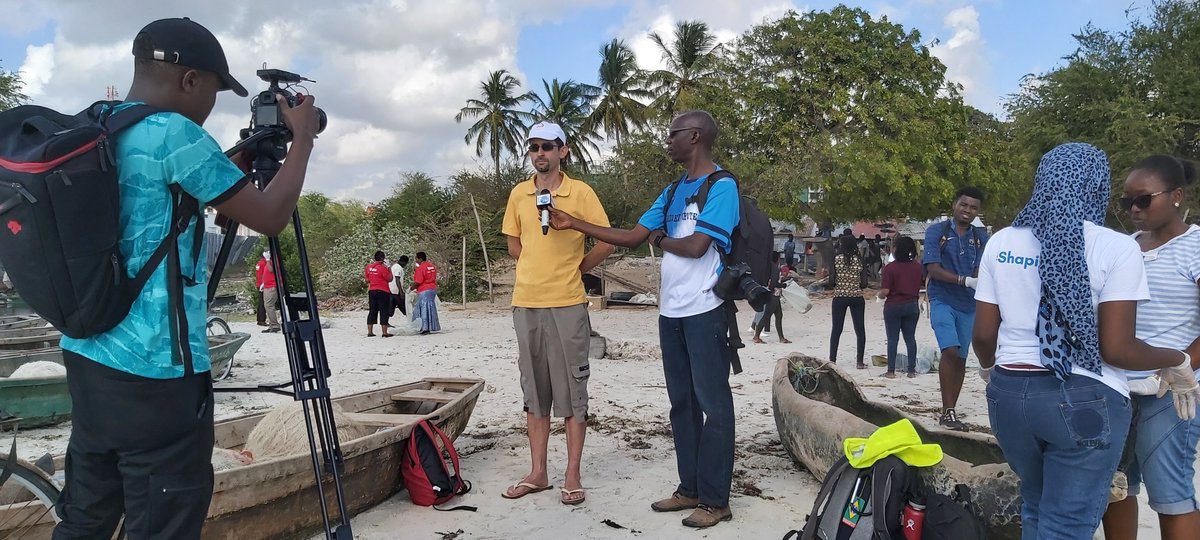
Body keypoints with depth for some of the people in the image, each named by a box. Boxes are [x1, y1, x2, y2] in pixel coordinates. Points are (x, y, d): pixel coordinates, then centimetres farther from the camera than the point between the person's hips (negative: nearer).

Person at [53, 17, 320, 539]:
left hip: (89, 358, 9)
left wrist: (248, 155, 21)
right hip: (155, 373, -9)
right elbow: (269, 217, -11)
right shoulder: (174, 133, -14)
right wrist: (302, 136, 2)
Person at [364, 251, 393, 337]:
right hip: (383, 291, -6)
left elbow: (367, 279, 13)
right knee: (384, 312, -1)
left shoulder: (369, 267, 4)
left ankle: (370, 332, 13)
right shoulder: (383, 267, -15)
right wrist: (389, 270, 1)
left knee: (372, 312, 12)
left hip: (372, 291, 6)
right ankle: (384, 333, -1)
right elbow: (390, 279, -8)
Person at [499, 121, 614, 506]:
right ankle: (538, 472, 19)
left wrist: (573, 269, 1)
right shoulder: (518, 194, 8)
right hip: (526, 303, 4)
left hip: (567, 304, -4)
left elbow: (607, 242, -4)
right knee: (534, 390, 10)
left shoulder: (581, 192, -4)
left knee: (571, 390, 1)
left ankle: (573, 476, 9)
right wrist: (541, 269, 11)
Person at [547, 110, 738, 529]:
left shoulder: (721, 187, -8)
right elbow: (631, 238, 14)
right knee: (682, 402, 12)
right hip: (671, 311, 8)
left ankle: (716, 500, 6)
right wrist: (574, 223, 11)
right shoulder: (672, 192, 16)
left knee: (713, 404, -1)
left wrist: (659, 240, 0)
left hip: (704, 311, -8)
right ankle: (690, 488, 22)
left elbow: (696, 246, -19)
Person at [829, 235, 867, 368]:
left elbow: (831, 281, -9)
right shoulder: (859, 260, -1)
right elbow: (864, 283, -3)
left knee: (836, 330, 7)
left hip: (839, 297, 0)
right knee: (860, 329, 8)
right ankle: (859, 361, 7)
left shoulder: (836, 259, -5)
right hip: (857, 297, 1)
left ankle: (832, 360, 8)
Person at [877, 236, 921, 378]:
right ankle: (912, 370, 10)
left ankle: (891, 371, 4)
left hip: (893, 306, -4)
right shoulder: (918, 267, 1)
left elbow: (885, 291, -17)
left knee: (893, 339, 2)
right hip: (912, 306, 4)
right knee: (910, 338, 10)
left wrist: (878, 295, 3)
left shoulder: (890, 268, -15)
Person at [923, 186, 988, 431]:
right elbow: (933, 269, -10)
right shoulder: (936, 231, -2)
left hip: (969, 304, 4)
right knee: (950, 351, -20)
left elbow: (981, 272, 0)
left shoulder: (981, 238, 8)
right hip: (942, 300, -4)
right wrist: (965, 280, -22)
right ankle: (948, 411, -12)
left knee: (960, 358, 8)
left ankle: (950, 412, 19)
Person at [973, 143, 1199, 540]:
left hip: (1009, 394, 5)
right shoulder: (1116, 248, -10)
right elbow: (1116, 349, -13)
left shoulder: (1000, 243, 2)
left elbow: (983, 335, 3)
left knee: (1036, 507, 24)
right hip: (1084, 400, -4)